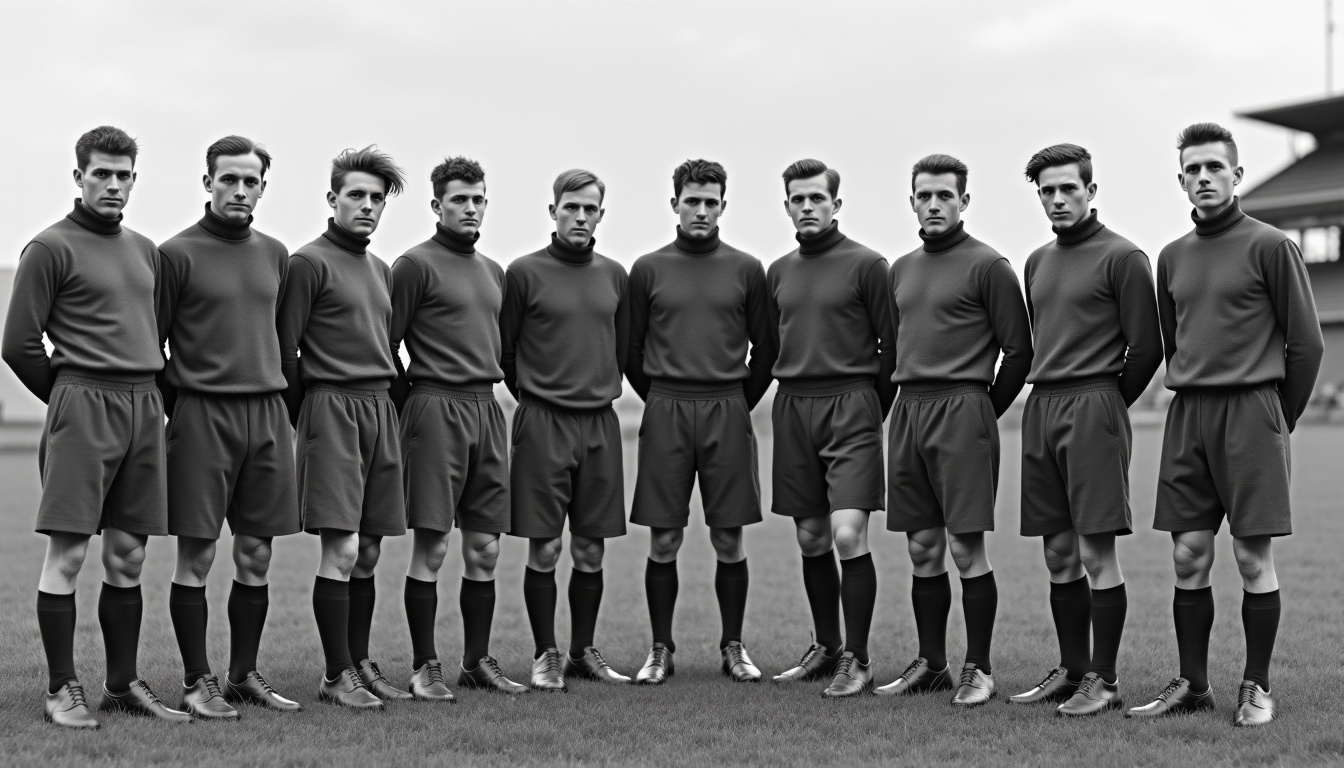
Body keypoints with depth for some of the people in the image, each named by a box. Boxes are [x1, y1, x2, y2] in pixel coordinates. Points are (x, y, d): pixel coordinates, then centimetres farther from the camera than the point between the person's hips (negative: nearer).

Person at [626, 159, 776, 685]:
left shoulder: (746, 270, 5)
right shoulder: (648, 269, 5)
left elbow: (765, 350, 11)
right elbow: (632, 350, 10)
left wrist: (738, 403, 10)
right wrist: (661, 401, 10)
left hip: (728, 413, 0)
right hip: (664, 414, 0)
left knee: (728, 541, 4)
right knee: (663, 542, 3)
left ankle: (733, 647, 16)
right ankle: (661, 650, 14)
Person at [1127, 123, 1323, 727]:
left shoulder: (1270, 246, -3)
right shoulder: (1173, 258, 12)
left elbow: (1306, 342, 0)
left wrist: (1278, 417, 5)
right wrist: (1194, 397, 16)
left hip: (1250, 410, -5)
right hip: (1187, 415, 5)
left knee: (1252, 558, -1)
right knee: (1189, 558, 5)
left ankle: (1257, 688, 9)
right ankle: (1192, 684, 14)